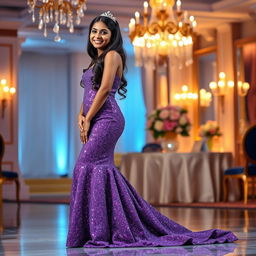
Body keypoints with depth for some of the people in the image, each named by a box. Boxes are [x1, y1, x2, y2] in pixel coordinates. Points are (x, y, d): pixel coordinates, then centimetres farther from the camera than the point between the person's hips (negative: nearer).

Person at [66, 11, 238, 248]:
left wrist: (88, 120, -12)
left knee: (87, 166, -15)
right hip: (97, 121, 9)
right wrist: (81, 115, 3)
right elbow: (89, 93, 21)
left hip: (106, 119, -9)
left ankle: (99, 231, -14)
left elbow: (104, 89, -13)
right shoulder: (96, 60, 23)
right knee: (103, 169, 7)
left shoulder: (112, 55, -4)